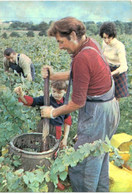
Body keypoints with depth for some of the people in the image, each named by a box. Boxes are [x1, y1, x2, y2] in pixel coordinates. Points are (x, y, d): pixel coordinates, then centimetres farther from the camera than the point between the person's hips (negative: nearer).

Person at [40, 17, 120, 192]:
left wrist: (53, 112, -7)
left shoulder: (82, 58, -25)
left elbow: (77, 102, -20)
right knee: (99, 157, 26)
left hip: (97, 114, -10)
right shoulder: (91, 43, 4)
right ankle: (101, 190, 45)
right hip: (110, 107, 10)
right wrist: (54, 76, 5)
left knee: (81, 166, 3)